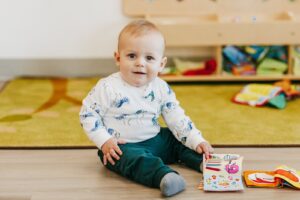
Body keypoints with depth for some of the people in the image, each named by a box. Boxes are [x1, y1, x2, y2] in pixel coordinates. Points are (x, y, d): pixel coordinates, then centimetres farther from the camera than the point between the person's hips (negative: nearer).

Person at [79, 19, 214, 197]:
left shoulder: (161, 88, -1)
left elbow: (176, 117, 4)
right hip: (122, 146, -7)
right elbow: (88, 114, -10)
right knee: (137, 159, -35)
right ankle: (164, 176, -55)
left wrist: (196, 141, -4)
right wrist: (104, 141, -18)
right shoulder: (108, 88, -16)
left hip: (155, 140, 7)